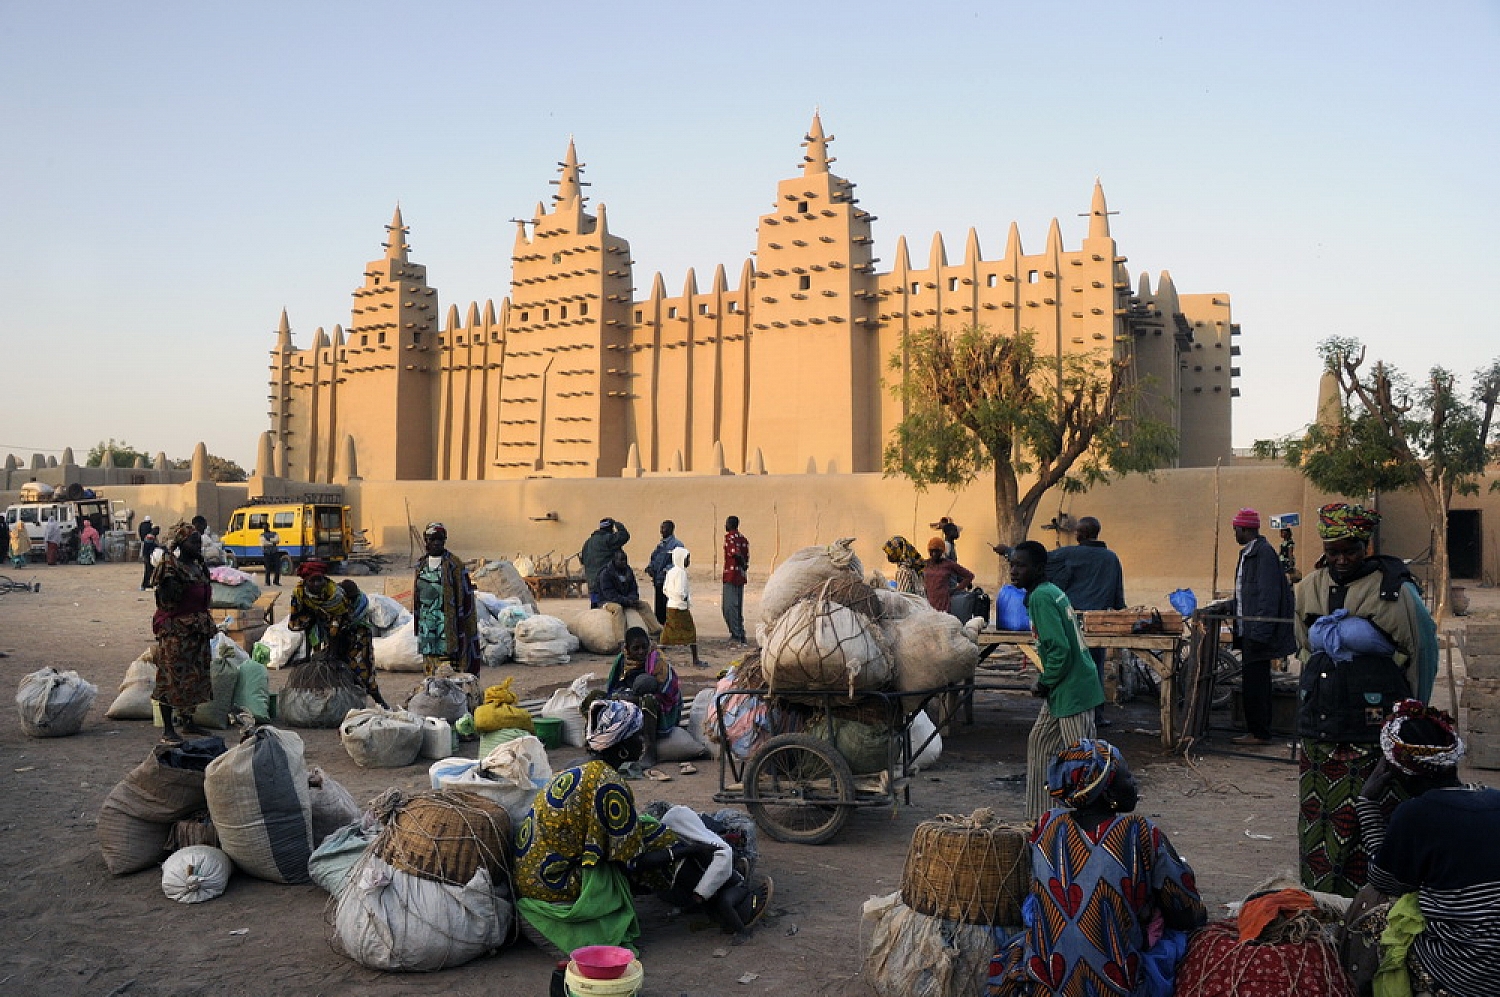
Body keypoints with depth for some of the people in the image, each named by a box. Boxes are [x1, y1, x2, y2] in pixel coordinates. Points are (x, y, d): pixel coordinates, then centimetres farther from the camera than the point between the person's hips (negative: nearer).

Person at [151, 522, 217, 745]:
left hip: (198, 632, 9)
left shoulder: (198, 567, 13)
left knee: (195, 677, 15)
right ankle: (168, 729, -2)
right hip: (176, 631, -9)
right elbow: (168, 597, -25)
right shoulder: (172, 566, -12)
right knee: (172, 678, -6)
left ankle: (188, 720, 28)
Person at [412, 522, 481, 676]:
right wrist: (416, 624, 17)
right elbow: (416, 597, 20)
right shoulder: (421, 565, 13)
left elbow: (466, 597, -7)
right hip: (426, 627, 6)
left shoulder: (454, 565, -6)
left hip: (447, 626, -6)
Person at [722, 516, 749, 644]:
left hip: (730, 576, -8)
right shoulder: (743, 538, 14)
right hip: (741, 576, 8)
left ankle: (736, 635, -7)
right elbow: (746, 557, 10)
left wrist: (743, 564, -8)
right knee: (738, 607, 13)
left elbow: (736, 553, -22)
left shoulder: (729, 536, -9)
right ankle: (741, 636, 15)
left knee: (729, 607, -4)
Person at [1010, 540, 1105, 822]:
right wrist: (1046, 682, 13)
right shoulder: (1052, 592, 11)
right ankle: (1037, 817, 24)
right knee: (1039, 744, 16)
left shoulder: (1041, 597, -18)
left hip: (1072, 690, -10)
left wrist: (1044, 683, -12)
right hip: (1063, 688, 10)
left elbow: (1060, 648, -24)